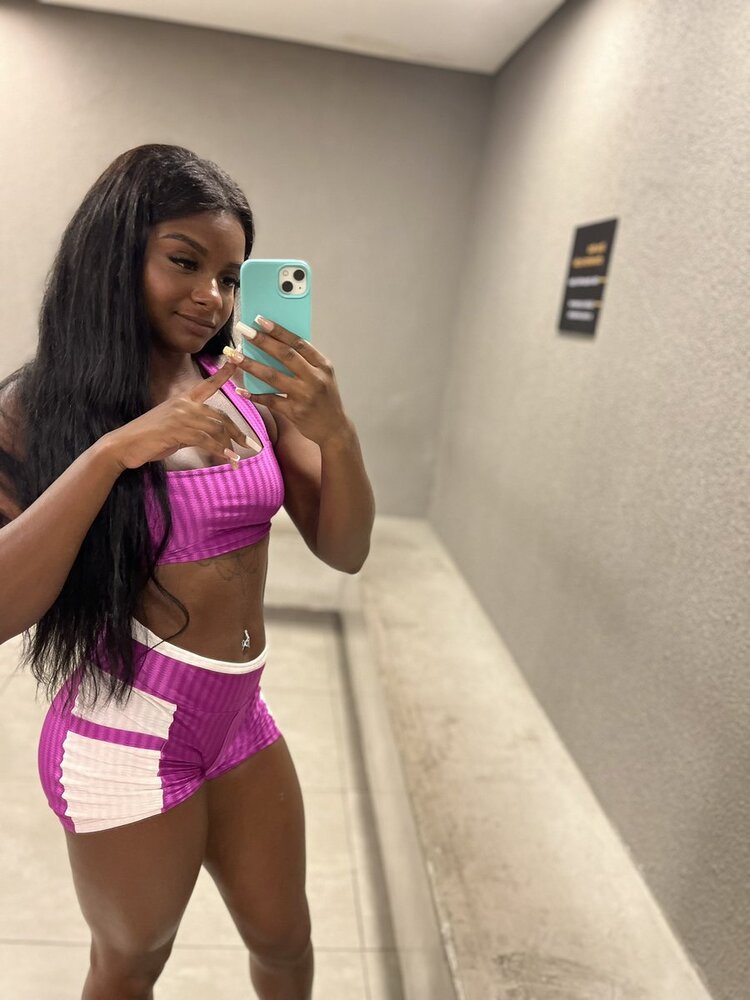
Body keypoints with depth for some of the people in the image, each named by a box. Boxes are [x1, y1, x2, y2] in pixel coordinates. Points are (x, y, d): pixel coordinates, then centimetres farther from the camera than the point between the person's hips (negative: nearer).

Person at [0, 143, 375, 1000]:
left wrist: (335, 432, -23)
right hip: (126, 738, -3)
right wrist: (113, 451, -31)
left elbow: (344, 551, -6)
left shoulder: (250, 388, -5)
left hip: (242, 718, 4)